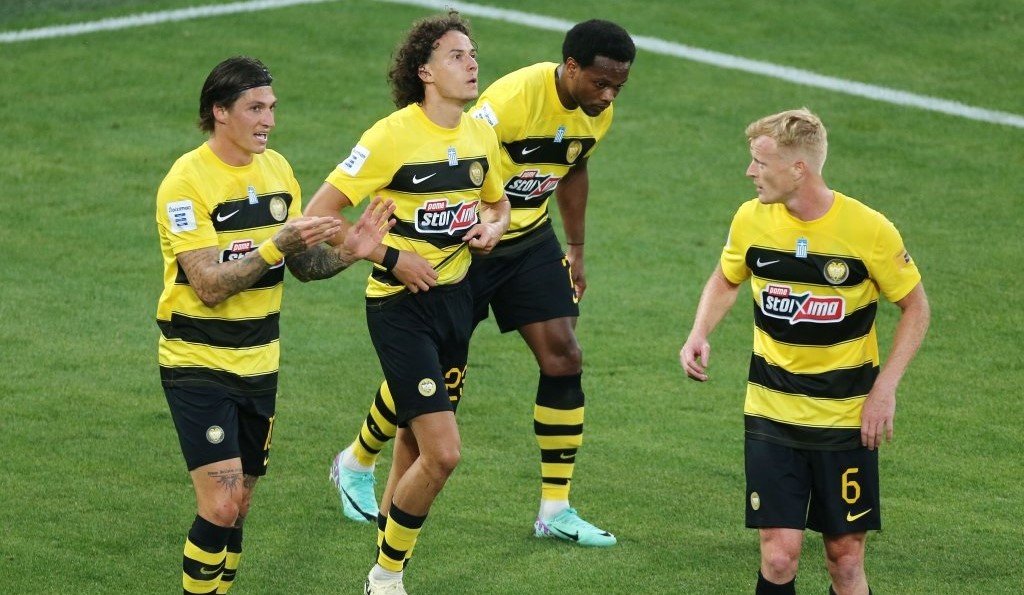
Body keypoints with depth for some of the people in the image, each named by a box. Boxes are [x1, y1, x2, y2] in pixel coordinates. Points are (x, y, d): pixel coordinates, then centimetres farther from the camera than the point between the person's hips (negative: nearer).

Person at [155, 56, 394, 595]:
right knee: (220, 505, -15)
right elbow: (210, 286, -23)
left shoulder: (276, 168, 5)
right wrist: (278, 244, -31)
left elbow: (302, 264, 12)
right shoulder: (186, 182, -16)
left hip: (258, 363, 6)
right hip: (197, 364, -6)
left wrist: (346, 252, -7)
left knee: (237, 506, 10)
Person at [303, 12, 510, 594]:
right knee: (443, 453, -13)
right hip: (402, 306, -7)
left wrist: (492, 228, 1)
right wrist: (389, 257, -18)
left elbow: (499, 203, 23)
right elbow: (317, 216, -15)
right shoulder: (393, 136, -17)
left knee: (416, 443, 16)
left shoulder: (481, 134, 4)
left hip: (455, 299, 7)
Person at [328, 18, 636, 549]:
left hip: (530, 241, 6)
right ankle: (355, 464, 31)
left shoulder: (598, 112, -6)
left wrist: (575, 250, 19)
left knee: (563, 359, -5)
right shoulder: (513, 99, -30)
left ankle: (556, 510, 4)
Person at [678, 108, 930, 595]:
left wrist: (884, 388, -10)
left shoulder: (870, 230, -13)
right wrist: (698, 335, -2)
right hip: (771, 413, 2)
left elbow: (915, 307, -1)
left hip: (847, 419, -2)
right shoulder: (751, 219, -4)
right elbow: (726, 279, 16)